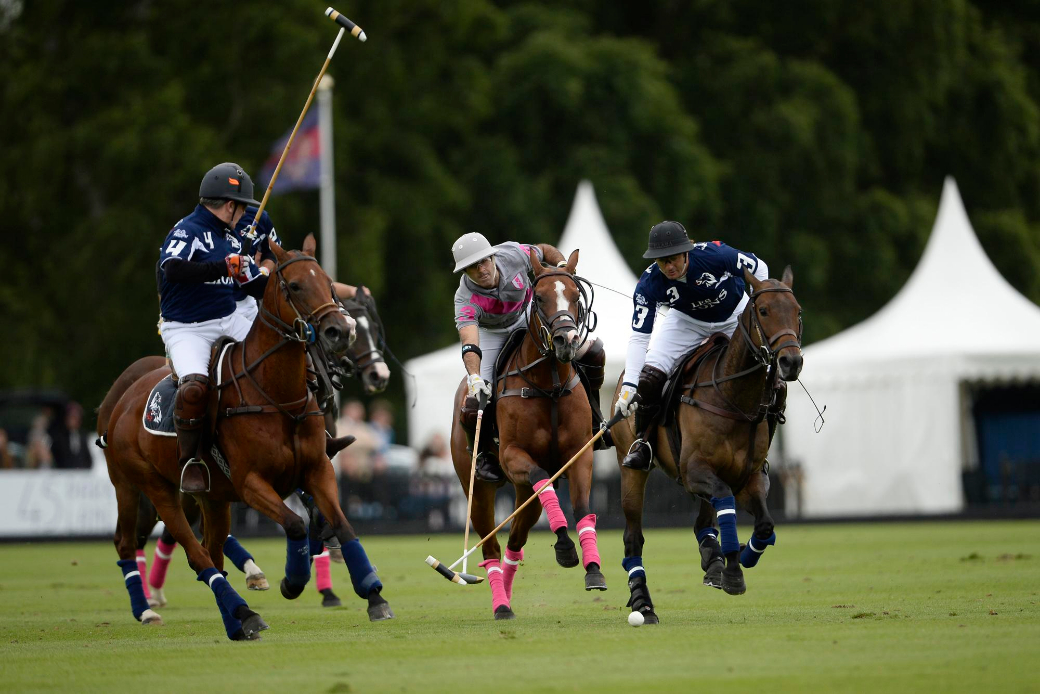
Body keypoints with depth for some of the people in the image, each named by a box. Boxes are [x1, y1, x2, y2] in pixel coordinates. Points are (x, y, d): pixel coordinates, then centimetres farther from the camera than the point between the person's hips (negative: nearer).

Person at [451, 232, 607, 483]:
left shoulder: (513, 255, -28)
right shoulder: (465, 300, -36)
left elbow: (544, 251, -5)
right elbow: (469, 345, -48)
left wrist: (562, 265, -25)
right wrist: (474, 378, -65)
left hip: (527, 316, 2)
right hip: (489, 333, -2)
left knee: (592, 353, -13)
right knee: (472, 408, -18)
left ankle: (589, 417, 10)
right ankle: (483, 454, 13)